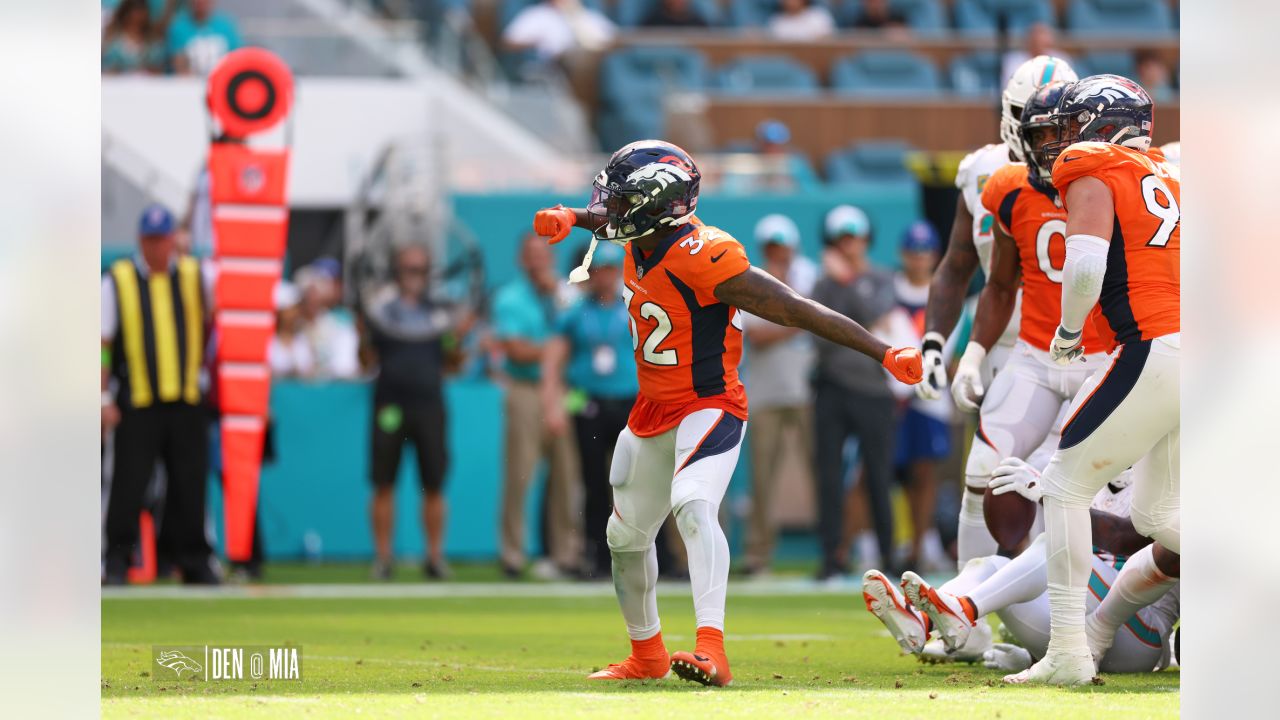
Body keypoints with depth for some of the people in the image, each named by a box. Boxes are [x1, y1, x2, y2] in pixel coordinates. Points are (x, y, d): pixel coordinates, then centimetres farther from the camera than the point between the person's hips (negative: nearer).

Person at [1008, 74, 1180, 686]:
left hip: (1158, 350, -8)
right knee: (1159, 515, 17)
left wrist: (1069, 330, 1)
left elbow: (1086, 264, -16)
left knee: (1066, 482, 4)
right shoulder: (1165, 176, 24)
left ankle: (1069, 652, 0)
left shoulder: (1092, 174, -1)